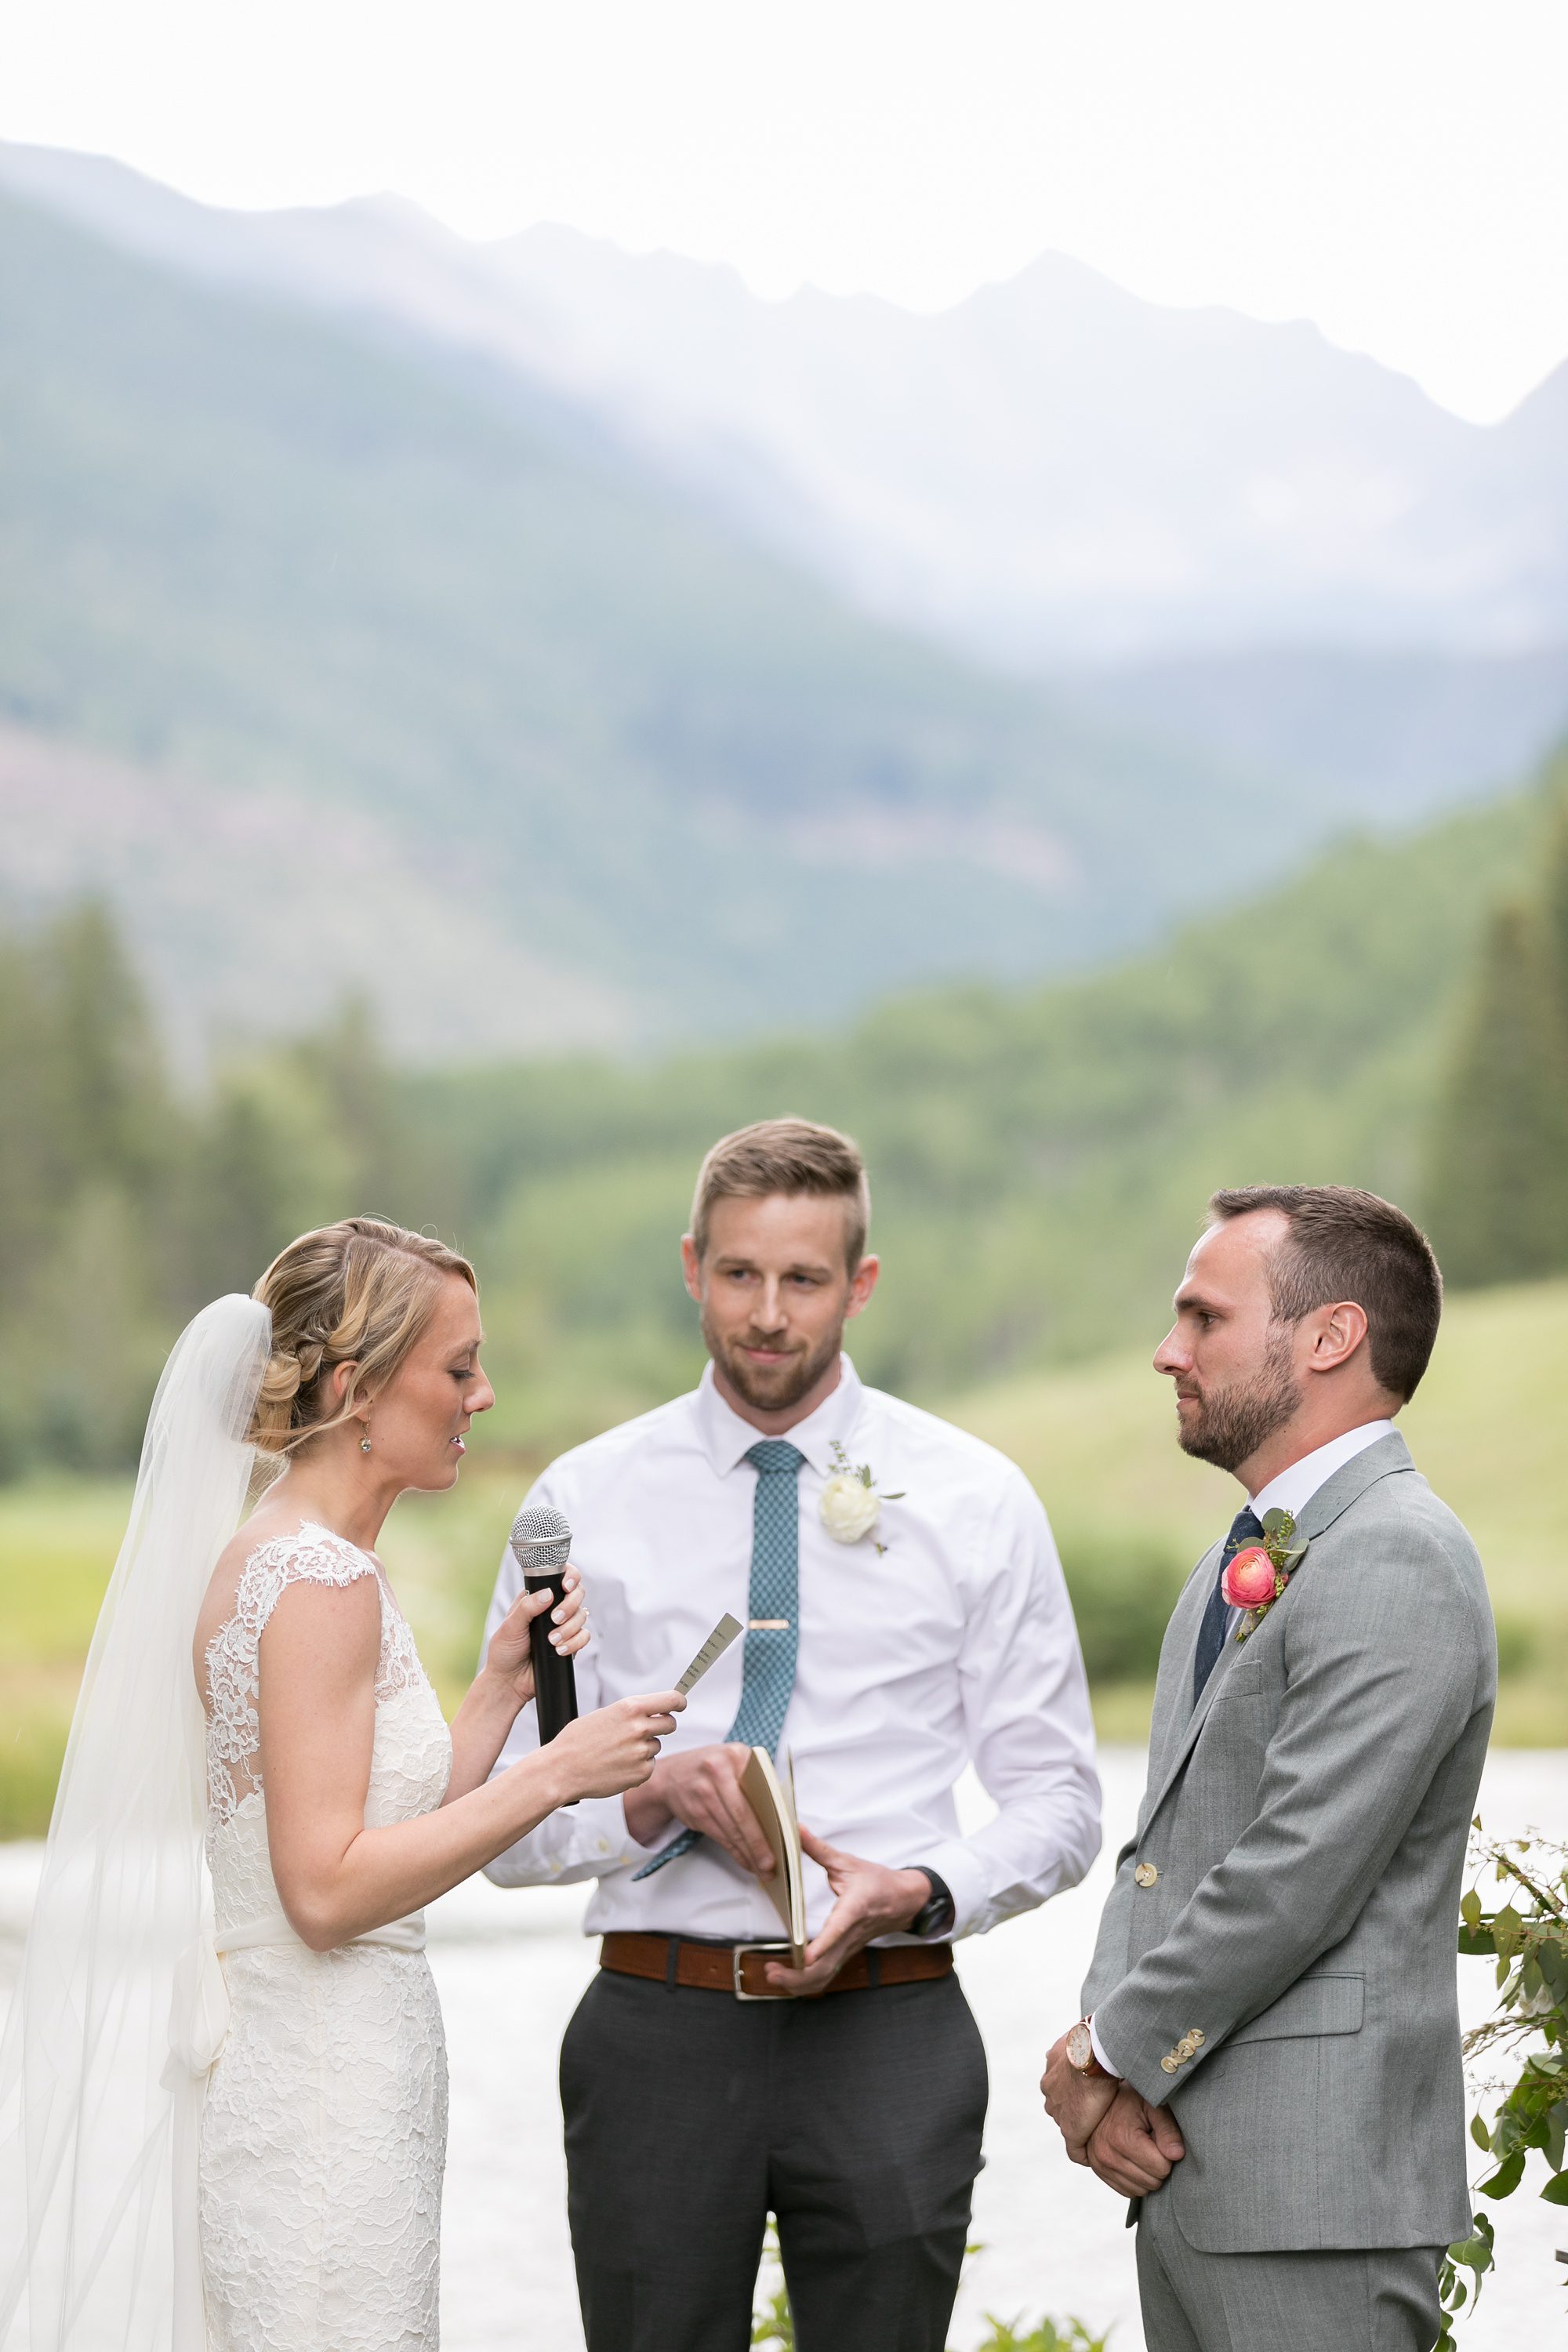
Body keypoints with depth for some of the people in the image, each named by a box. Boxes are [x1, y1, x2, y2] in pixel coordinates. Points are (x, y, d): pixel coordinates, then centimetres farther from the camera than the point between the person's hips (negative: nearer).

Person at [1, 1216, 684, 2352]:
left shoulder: (282, 1558, 13)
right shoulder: (321, 1580, -17)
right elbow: (328, 1890, -21)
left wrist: (501, 1689, 8)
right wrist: (556, 1774, -18)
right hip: (322, 2104, -10)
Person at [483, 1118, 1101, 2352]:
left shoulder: (978, 1499, 5)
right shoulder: (584, 1501, 6)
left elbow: (1057, 1802, 5)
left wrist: (918, 1892, -14)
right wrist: (650, 1797, -15)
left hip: (886, 2031, 0)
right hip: (658, 2030, 1)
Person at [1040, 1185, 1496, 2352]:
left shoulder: (1397, 1562, -15)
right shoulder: (1237, 1568, 18)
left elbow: (1297, 1875, -20)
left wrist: (1113, 2057, -10)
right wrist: (1095, 2040, -1)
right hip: (1187, 2168, 9)